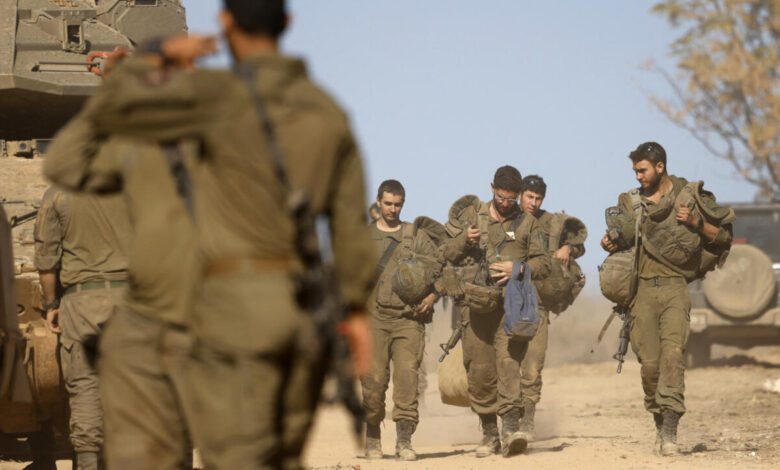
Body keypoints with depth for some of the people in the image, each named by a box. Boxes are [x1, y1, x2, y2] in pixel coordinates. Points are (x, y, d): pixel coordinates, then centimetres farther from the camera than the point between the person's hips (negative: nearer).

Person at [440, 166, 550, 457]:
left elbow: (543, 264, 8)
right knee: (479, 372, 1)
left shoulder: (527, 224, 11)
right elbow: (445, 253, 13)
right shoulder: (470, 214, 12)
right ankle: (489, 434, 13)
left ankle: (510, 428, -25)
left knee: (509, 362, -18)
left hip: (512, 304, -1)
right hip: (476, 305, 1)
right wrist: (464, 240, -8)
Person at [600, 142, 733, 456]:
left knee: (672, 353, -19)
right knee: (649, 362, -2)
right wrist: (610, 244, 2)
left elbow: (724, 237, 8)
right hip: (642, 288, 3)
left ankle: (670, 430, -23)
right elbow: (622, 240, 25)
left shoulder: (690, 197, 5)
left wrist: (696, 223, -9)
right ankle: (659, 423, 17)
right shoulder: (630, 202, 14)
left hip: (675, 288, -3)